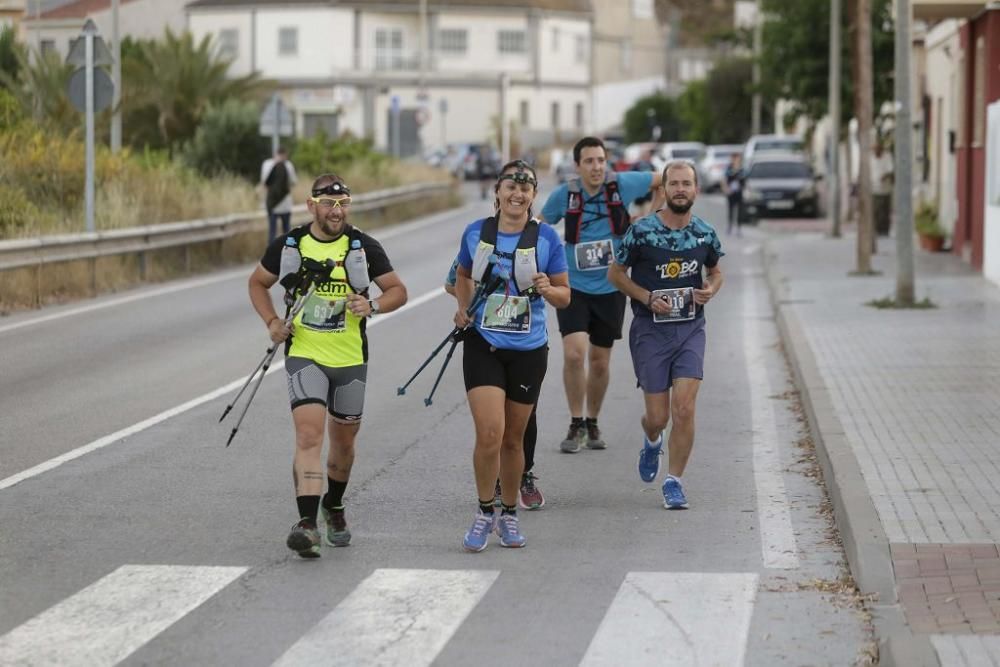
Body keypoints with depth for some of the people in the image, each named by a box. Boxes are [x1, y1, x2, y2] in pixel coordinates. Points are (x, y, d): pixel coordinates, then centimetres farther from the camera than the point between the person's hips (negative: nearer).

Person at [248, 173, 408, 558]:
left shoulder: (363, 247, -1)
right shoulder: (288, 246, 0)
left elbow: (398, 290, 5)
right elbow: (257, 283, 15)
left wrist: (373, 306, -16)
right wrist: (271, 321, -1)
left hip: (351, 358, 2)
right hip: (304, 354, -2)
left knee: (343, 440, 14)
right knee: (309, 434, -18)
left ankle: (333, 508, 39)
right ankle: (307, 523, -24)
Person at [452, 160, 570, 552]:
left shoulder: (546, 238, -4)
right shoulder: (476, 233, 1)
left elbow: (565, 296, 1)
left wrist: (548, 289, -21)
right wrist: (463, 309, 2)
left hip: (528, 350, 0)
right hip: (483, 345, 0)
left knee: (513, 438, 10)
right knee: (489, 432, -15)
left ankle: (509, 514, 28)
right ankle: (485, 512, 3)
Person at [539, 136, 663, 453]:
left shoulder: (623, 184, -9)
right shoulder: (564, 195, -9)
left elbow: (663, 179, 8)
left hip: (610, 288, 1)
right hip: (573, 287, -1)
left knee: (600, 362, 10)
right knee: (574, 354, -17)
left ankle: (592, 424, 31)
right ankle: (576, 425, -1)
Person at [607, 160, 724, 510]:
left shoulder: (705, 234, 2)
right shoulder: (641, 231, -8)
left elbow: (715, 271, 19)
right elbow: (615, 273, 1)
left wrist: (711, 290, -3)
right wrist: (648, 298, -12)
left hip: (691, 328, 2)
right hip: (650, 329, -2)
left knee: (684, 409, -11)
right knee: (658, 417, 1)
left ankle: (674, 481, 4)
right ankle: (651, 441, 38)